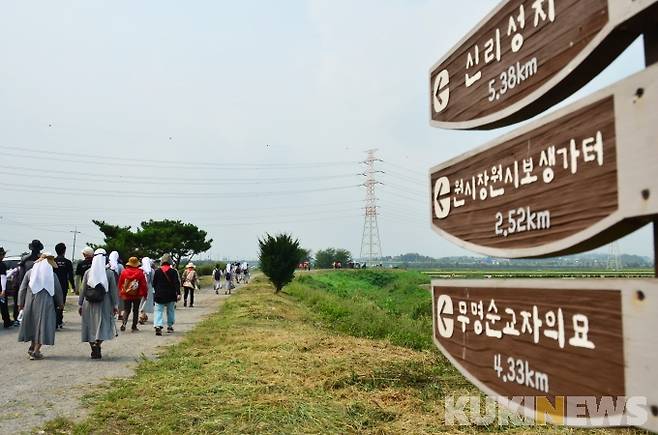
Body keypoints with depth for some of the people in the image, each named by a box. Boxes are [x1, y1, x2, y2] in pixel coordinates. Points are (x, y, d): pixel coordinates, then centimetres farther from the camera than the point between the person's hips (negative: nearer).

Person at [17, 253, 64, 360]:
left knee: (33, 324, 20)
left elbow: (22, 289, 5)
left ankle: (32, 347, 27)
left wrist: (21, 303, 14)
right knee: (42, 325, 3)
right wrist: (60, 303, 17)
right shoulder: (52, 274, -3)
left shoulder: (30, 272, 3)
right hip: (45, 303, -3)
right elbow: (58, 290, 2)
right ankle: (35, 351, 1)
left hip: (30, 302, 3)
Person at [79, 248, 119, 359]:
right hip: (104, 304, -2)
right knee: (102, 325, 4)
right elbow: (113, 290, -4)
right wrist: (115, 304, 3)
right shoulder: (109, 273, -6)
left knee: (91, 326, 12)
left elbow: (82, 289, 2)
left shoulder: (88, 272, -1)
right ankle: (98, 344, -18)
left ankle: (93, 349, 15)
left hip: (89, 304, 2)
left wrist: (80, 304, 10)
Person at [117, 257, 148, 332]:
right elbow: (144, 284, -6)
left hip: (126, 294, 2)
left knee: (127, 310, 11)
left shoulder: (124, 272, -4)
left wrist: (120, 293, 17)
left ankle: (124, 323, -11)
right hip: (137, 295, -1)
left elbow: (120, 283, 4)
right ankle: (134, 327, 10)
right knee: (135, 311, 9)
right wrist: (144, 294, 6)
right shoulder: (140, 272, -10)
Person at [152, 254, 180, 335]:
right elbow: (177, 283, -13)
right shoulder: (173, 271, -6)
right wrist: (178, 293, -17)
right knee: (170, 310, 16)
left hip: (159, 295, 0)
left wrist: (156, 292, 22)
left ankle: (158, 326, -19)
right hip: (171, 296, 0)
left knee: (159, 311, 0)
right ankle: (170, 326, 23)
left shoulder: (157, 271, -2)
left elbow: (154, 283, 7)